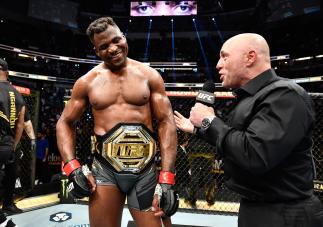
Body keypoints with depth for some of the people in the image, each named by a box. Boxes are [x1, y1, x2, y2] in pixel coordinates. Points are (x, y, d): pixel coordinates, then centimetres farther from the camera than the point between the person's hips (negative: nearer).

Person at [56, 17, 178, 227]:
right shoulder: (87, 82, 4)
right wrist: (72, 168, -2)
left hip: (146, 172, 0)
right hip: (105, 171, 1)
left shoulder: (149, 75, 1)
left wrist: (167, 179, -9)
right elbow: (65, 123, 12)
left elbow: (166, 122, -2)